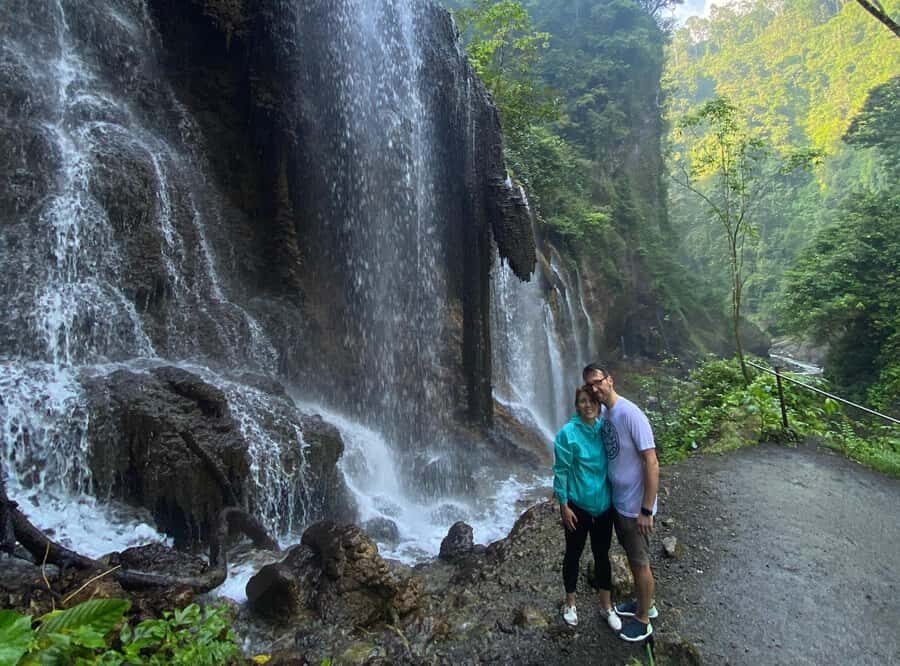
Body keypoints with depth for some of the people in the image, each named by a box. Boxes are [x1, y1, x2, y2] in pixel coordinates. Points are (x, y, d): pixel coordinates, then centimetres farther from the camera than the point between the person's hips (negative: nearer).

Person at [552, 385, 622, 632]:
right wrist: (564, 505, -11)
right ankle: (570, 602, 36)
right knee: (574, 554, 15)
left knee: (602, 554, 18)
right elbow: (561, 471, -12)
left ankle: (606, 606, 36)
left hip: (604, 505, 3)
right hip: (578, 506, -3)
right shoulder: (567, 433, -17)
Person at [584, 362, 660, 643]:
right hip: (617, 501, 7)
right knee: (632, 557, 24)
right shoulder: (603, 413, -1)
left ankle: (643, 620, 31)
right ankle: (644, 604, 45)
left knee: (640, 563, 12)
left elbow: (652, 464, -24)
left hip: (634, 506, -7)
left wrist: (646, 510, -22)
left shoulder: (631, 414, -26)